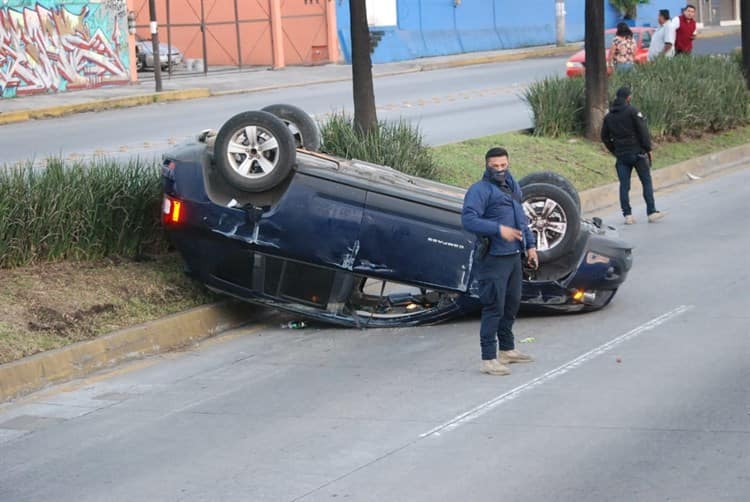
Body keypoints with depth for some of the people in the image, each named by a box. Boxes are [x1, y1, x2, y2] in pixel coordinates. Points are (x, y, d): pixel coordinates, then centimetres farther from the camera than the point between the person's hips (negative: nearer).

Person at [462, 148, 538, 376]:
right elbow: (468, 219, -25)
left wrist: (530, 245, 20)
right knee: (494, 308, -9)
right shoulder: (480, 190, -13)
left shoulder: (512, 187, 15)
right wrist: (499, 229, -30)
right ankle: (488, 359, -6)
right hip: (493, 258, -9)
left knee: (512, 303, 20)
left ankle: (507, 349, 35)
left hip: (513, 255, 9)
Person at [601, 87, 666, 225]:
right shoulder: (632, 111, -8)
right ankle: (652, 212, 2)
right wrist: (648, 149, -3)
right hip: (637, 153, -4)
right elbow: (643, 131, -11)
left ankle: (627, 215, 2)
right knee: (646, 182, 4)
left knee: (624, 185, 6)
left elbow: (605, 137, 14)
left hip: (621, 155, 5)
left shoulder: (608, 116, 9)